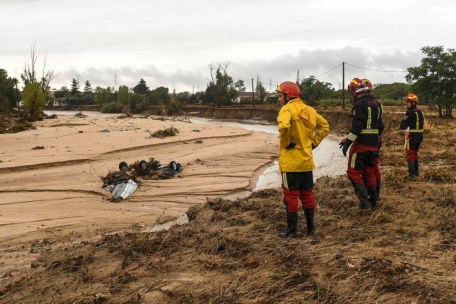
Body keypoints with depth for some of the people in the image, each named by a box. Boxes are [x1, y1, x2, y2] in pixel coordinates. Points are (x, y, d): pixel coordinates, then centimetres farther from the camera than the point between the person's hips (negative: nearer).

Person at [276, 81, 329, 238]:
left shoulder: (287, 109, -14)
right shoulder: (309, 109, 9)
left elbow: (284, 126, -34)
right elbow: (324, 126, 16)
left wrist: (286, 143, -18)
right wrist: (313, 142, 12)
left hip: (291, 161, -7)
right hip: (307, 160, 7)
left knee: (290, 195, 2)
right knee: (307, 194, 15)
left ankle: (292, 230, 9)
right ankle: (311, 227, 21)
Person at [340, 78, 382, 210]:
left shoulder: (359, 104, -14)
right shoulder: (375, 104, 12)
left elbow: (356, 126, -21)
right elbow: (379, 124, 16)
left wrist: (347, 142, -19)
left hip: (361, 144, -8)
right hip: (373, 144, 8)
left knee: (353, 172, -1)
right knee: (369, 172, 15)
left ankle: (364, 201, -8)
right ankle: (373, 202, 18)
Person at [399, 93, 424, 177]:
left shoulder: (410, 113, -18)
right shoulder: (420, 112, 9)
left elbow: (402, 126, -19)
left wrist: (401, 126, 3)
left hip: (411, 136, -8)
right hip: (420, 136, 8)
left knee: (410, 155, 2)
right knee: (415, 154, 20)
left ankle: (411, 173, 3)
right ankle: (416, 171, 26)